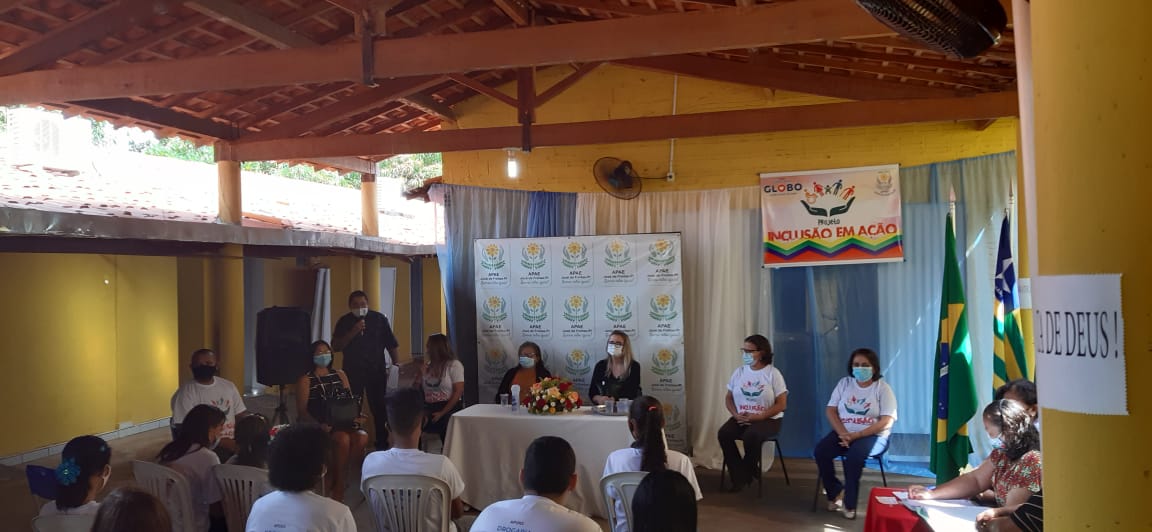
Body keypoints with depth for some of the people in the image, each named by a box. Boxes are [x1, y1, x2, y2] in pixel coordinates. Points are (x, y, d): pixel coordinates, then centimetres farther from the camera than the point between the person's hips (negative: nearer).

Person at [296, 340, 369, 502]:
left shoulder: (340, 375, 19)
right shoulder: (305, 380, 5)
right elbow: (302, 410, -4)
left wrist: (358, 414, -7)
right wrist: (318, 425, -22)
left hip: (342, 423, 4)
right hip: (318, 426, -4)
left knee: (362, 437, -28)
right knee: (343, 439, -34)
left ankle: (334, 474, -7)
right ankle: (339, 485, -13)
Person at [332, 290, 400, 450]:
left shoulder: (379, 319, 2)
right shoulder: (344, 321, 4)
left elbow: (391, 345, 4)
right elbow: (336, 346, -5)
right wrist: (353, 332, -15)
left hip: (377, 371, -1)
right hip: (352, 371, 1)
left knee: (379, 407, 0)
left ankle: (382, 442, 10)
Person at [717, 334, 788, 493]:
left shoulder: (773, 373, -7)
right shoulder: (739, 372, 7)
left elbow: (781, 404, -10)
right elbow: (728, 398, 11)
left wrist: (759, 416, -20)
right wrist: (736, 414, -10)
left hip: (768, 420, -5)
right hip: (742, 418, 5)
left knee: (750, 435, -35)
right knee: (723, 433, -24)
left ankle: (746, 472, -6)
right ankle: (740, 477, -12)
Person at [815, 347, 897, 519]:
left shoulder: (883, 388, -3)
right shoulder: (844, 383, 9)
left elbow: (886, 422, -12)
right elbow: (830, 410, 4)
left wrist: (856, 435, -21)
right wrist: (843, 433, -15)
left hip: (873, 436, -4)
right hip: (843, 433, 4)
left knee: (855, 454, -35)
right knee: (821, 450, -23)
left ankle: (849, 503, -19)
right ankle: (836, 492, -4)